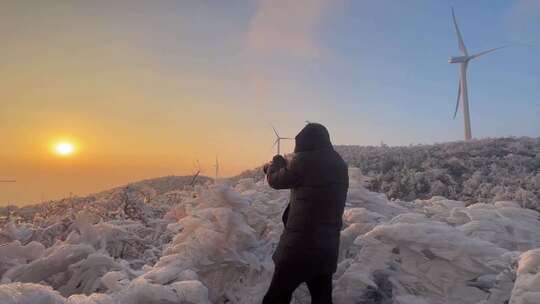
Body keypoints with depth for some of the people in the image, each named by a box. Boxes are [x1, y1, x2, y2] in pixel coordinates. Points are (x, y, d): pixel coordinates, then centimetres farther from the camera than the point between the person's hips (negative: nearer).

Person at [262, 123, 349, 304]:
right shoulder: (340, 165, 6)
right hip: (327, 249, 7)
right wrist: (285, 165, 20)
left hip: (299, 247, -6)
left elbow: (276, 180, -2)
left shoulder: (304, 160, -15)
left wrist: (274, 165, 18)